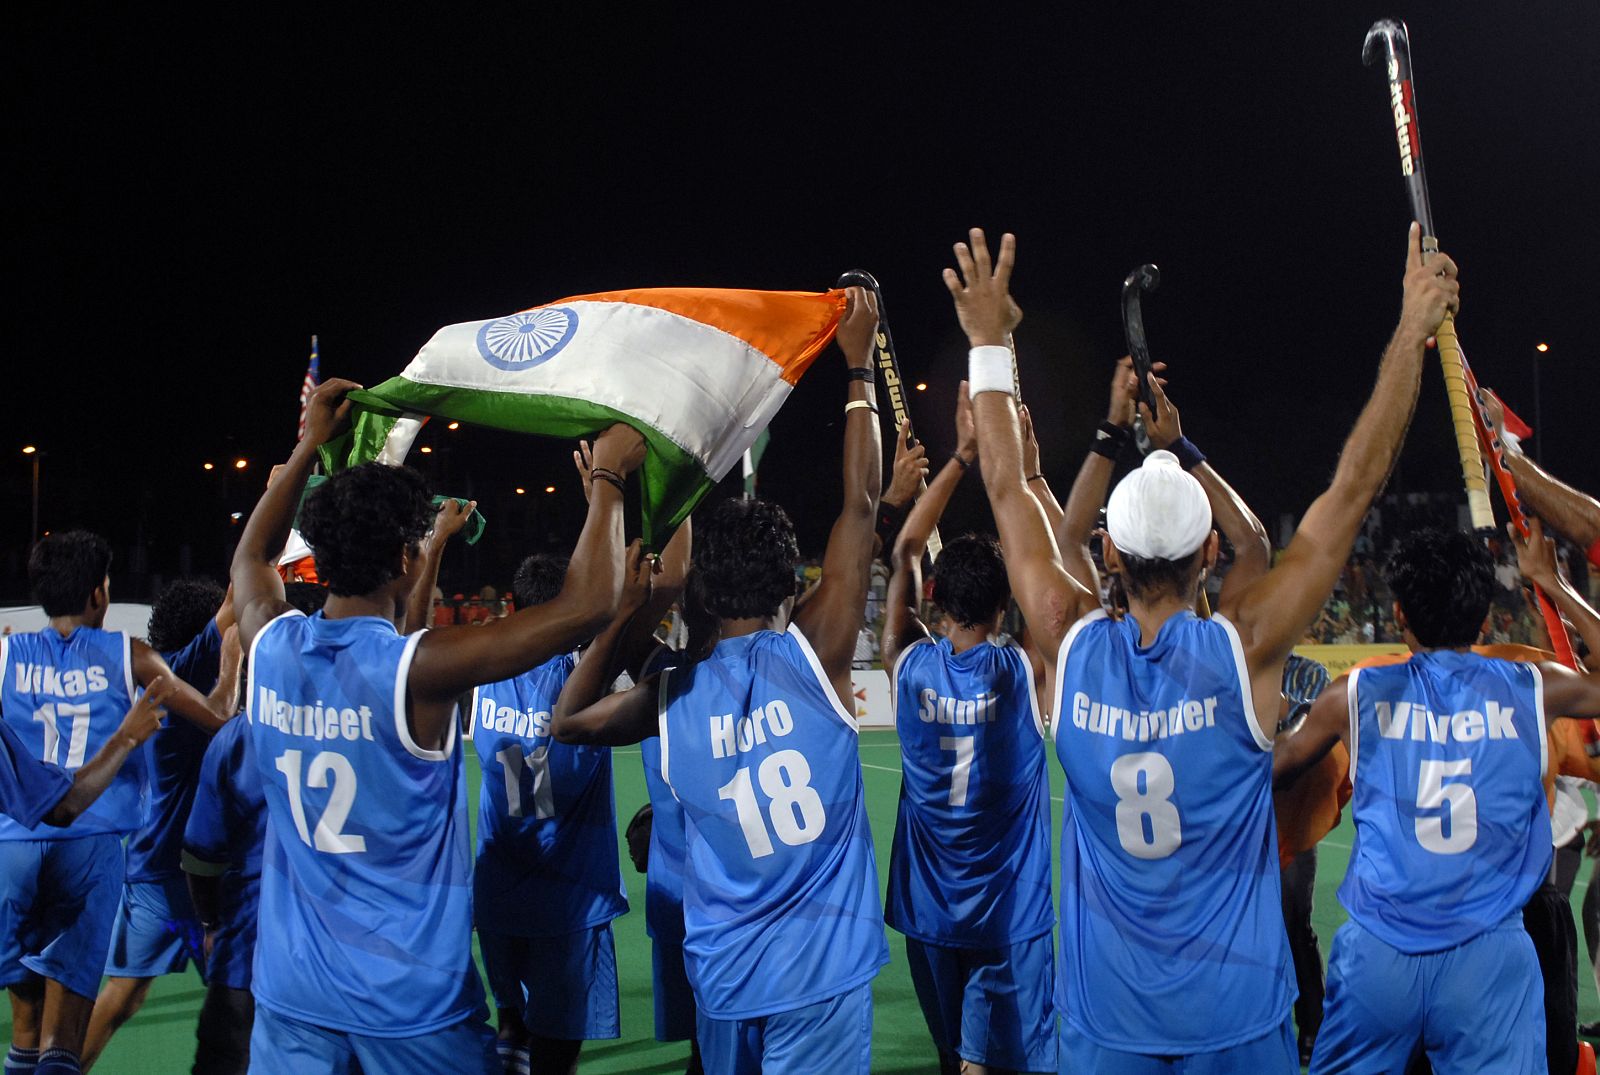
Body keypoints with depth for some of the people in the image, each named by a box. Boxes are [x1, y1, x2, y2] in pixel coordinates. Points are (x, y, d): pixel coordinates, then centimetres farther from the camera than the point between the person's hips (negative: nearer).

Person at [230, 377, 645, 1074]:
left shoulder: (270, 650, -4)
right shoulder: (418, 670, -20)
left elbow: (251, 557, 20)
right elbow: (587, 606, -19)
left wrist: (310, 446, 25)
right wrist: (608, 478, -8)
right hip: (410, 1001, -5)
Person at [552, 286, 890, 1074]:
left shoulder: (670, 698, -3)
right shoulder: (813, 653, -10)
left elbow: (564, 719, 16)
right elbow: (860, 505, -5)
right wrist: (859, 366, 3)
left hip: (721, 974, 3)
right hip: (817, 972, -3)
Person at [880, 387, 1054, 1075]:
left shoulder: (911, 666, -6)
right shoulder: (1021, 671, -13)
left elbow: (905, 552, 4)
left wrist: (962, 456, 3)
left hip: (929, 912, 3)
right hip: (1009, 915, -3)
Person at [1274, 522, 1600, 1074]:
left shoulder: (1356, 695, 1)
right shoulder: (1533, 689, 1)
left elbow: (1269, 769, 16)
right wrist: (1552, 583, 27)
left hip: (1377, 951, 1)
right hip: (1492, 956, -1)